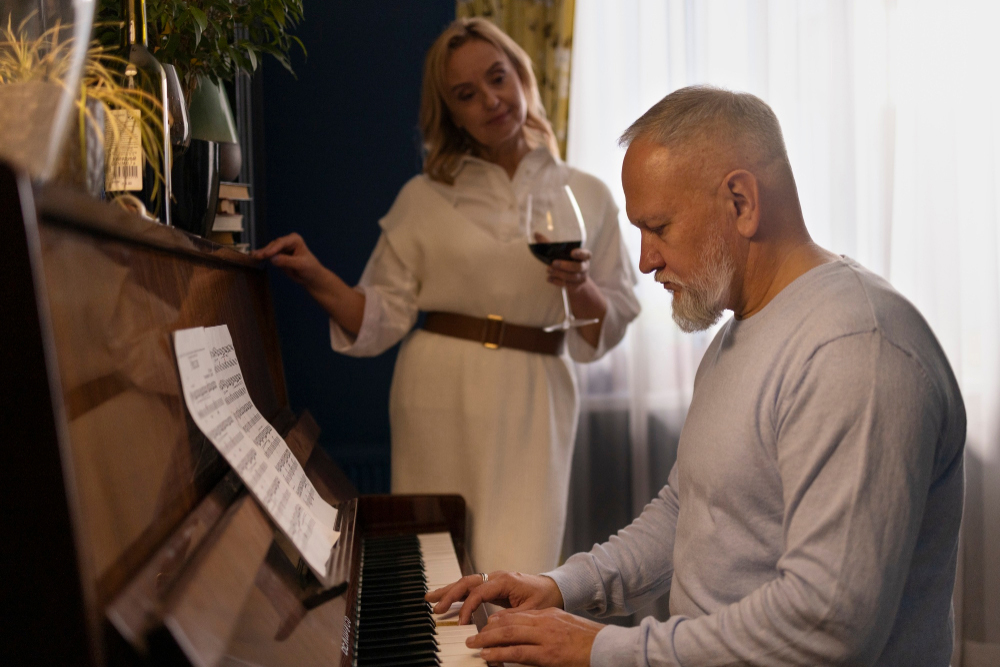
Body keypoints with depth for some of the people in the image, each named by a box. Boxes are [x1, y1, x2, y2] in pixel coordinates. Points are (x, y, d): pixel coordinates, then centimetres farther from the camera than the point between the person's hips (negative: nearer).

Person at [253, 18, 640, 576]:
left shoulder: (586, 196, 8)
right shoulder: (424, 198, 7)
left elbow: (610, 327, 7)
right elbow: (383, 317, 3)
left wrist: (580, 289, -11)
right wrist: (316, 279, -11)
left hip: (532, 401, 0)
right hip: (439, 397, 0)